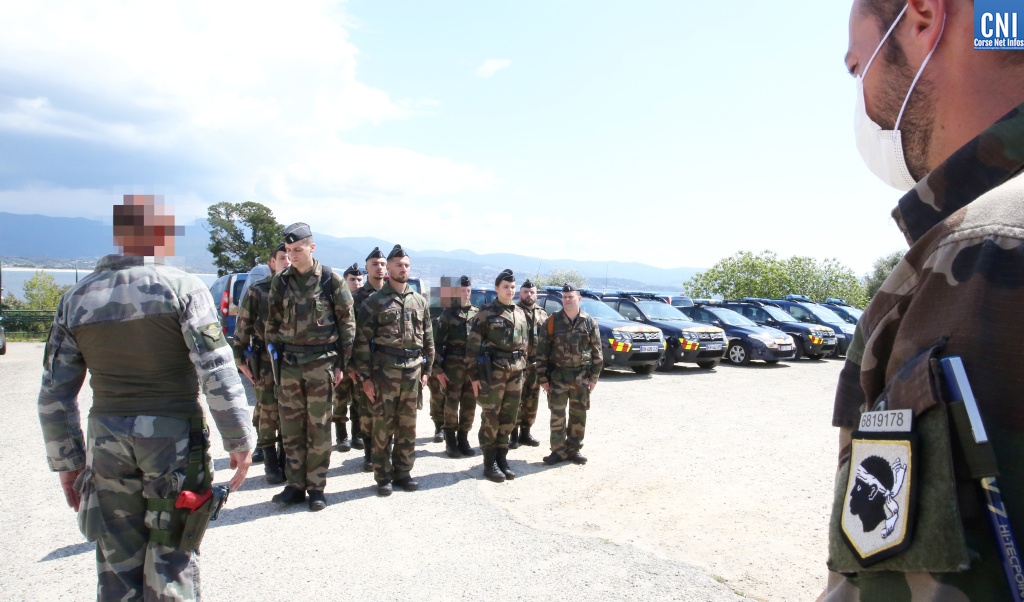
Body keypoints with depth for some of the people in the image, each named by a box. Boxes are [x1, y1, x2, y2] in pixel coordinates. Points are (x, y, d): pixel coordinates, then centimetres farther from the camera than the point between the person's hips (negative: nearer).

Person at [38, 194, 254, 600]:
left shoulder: (76, 299, 5)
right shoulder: (182, 288, -9)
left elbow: (54, 395, 7)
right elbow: (217, 374, -15)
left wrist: (67, 461, 16)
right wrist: (240, 440, -7)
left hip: (107, 442, 4)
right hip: (175, 439, -4)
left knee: (118, 566, 17)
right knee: (171, 564, 8)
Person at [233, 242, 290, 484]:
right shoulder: (257, 290, 1)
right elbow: (243, 326, 0)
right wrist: (240, 358, -3)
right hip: (265, 360, -3)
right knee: (267, 412, 1)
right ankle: (270, 462, 12)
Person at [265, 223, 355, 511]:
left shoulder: (331, 280, -4)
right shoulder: (280, 282, 6)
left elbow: (346, 322, -1)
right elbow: (272, 323, 13)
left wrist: (340, 362, -3)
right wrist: (274, 358, 8)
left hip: (321, 363, -3)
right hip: (289, 363, 3)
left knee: (319, 428, 3)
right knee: (291, 428, 8)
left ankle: (316, 487, 15)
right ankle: (295, 486, 20)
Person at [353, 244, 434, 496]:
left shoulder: (420, 301, 11)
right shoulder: (374, 301, -2)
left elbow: (428, 338, 14)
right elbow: (362, 341, -4)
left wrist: (426, 369, 9)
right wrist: (365, 376, -8)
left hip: (413, 369, 4)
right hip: (384, 369, -4)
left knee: (408, 424, 10)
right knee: (383, 424, 3)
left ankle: (403, 472, 23)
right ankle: (383, 476, 15)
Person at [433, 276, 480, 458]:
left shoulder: (478, 313, 10)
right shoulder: (448, 314, -1)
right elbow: (438, 342, -4)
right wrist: (438, 369, -10)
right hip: (453, 365, -4)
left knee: (470, 405, 7)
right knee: (452, 404, 1)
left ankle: (463, 439, 20)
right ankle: (450, 442, 12)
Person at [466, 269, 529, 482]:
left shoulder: (520, 314, 13)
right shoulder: (485, 313, -5)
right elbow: (473, 346, -8)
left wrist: (522, 370, 14)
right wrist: (474, 375, -11)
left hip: (515, 373, 6)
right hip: (492, 372, -6)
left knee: (508, 418, 10)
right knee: (490, 418, 1)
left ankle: (502, 459, 23)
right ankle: (489, 463, 10)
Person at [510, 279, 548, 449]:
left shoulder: (542, 314, 14)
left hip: (536, 365, 6)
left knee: (531, 401, 11)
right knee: (515, 400, -2)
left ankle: (525, 433, 23)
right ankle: (514, 434, 7)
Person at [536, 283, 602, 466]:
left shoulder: (589, 322, 0)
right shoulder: (552, 321, -3)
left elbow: (596, 351, 3)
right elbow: (542, 351, -2)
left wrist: (594, 376, -1)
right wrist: (542, 377, -6)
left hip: (581, 376, 1)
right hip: (557, 375, -1)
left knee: (578, 415, 9)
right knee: (557, 415, 3)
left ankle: (574, 449, 22)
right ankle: (559, 450, 14)